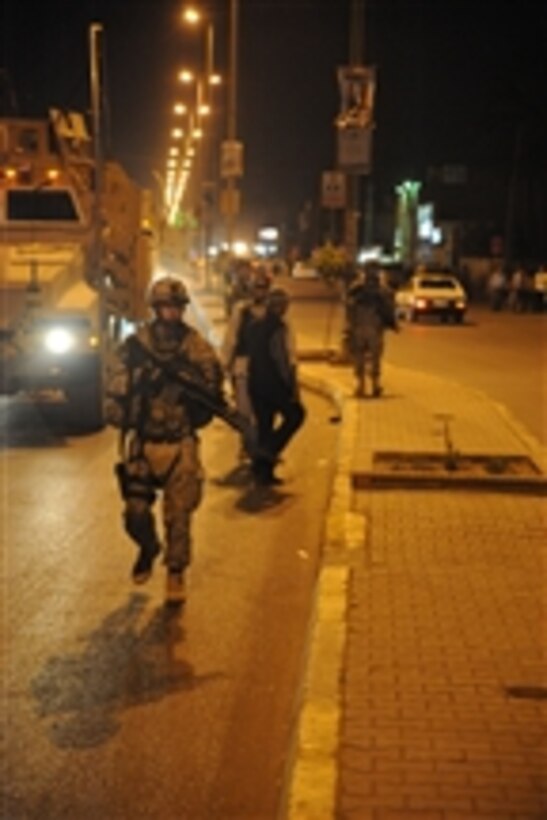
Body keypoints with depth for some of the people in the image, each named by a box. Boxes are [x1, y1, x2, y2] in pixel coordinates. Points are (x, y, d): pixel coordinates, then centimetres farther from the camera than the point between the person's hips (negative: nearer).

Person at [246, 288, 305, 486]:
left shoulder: (254, 327, 9)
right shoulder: (280, 327, -15)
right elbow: (286, 361, -18)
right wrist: (293, 388, -14)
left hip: (256, 383, 7)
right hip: (274, 383, -7)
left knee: (264, 425, 13)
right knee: (295, 414, 13)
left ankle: (263, 471, 14)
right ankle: (269, 450, 0)